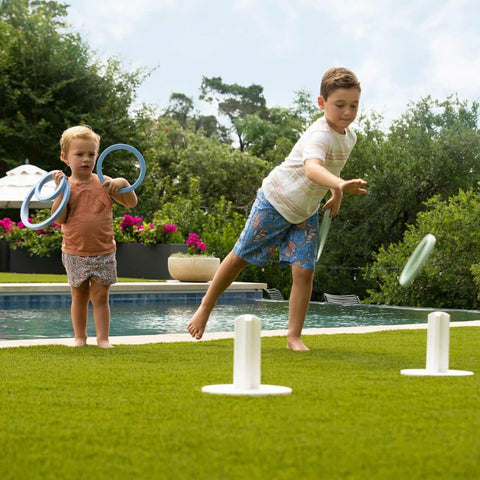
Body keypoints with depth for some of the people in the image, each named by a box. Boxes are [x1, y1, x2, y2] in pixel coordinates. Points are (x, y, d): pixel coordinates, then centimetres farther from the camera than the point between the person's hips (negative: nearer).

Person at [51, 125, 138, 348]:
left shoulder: (104, 183, 1)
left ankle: (103, 338, 5)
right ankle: (80, 337, 20)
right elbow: (59, 218, -11)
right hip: (75, 253, 0)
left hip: (103, 253, 0)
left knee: (100, 296, 0)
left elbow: (131, 203, 2)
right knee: (79, 297, 10)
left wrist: (124, 184, -16)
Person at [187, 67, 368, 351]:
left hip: (306, 213, 6)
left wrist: (336, 195, 12)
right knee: (242, 257, 8)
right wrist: (340, 184, -71)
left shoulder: (349, 137, -4)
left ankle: (294, 337, 2)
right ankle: (206, 307, 27)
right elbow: (312, 169, -55)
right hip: (276, 202, -6)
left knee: (304, 271, -7)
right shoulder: (319, 136, -31)